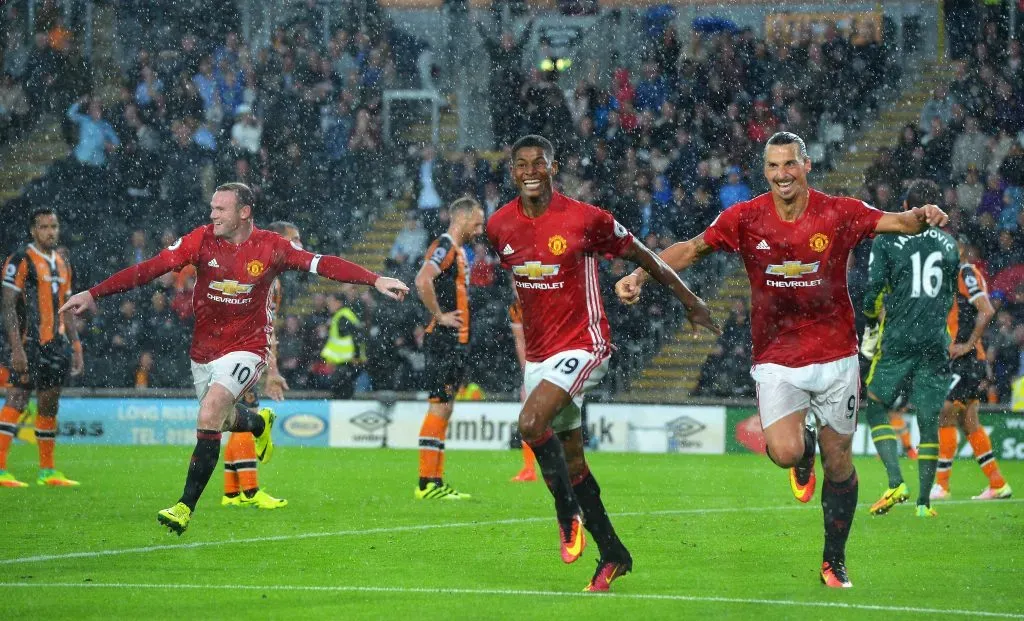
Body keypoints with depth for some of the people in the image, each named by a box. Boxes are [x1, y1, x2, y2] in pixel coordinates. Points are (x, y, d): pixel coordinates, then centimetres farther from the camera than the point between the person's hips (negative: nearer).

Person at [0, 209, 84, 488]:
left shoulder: (62, 264, 16)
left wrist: (76, 347, 17)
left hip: (55, 345, 7)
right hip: (29, 346, -7)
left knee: (49, 405, 10)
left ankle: (47, 471, 16)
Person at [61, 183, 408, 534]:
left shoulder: (270, 247, -11)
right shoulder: (202, 240, -8)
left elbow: (322, 264, -10)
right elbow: (150, 268, -12)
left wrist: (375, 280, -19)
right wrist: (93, 294, -18)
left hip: (246, 348, -4)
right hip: (204, 351, 4)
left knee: (209, 416, -24)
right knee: (219, 420, 21)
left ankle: (186, 507, -21)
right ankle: (260, 424, 58)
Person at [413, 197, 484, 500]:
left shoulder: (458, 251, 18)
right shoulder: (444, 247, -13)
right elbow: (422, 281, -28)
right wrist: (440, 315, -20)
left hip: (457, 342, 10)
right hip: (444, 339, -10)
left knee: (444, 408, 10)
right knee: (439, 407, -10)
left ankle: (436, 481, 12)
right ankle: (427, 483, -10)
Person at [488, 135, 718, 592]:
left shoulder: (585, 219, -13)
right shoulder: (499, 225, 1)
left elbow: (642, 257, -1)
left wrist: (689, 301, 7)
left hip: (582, 345, -6)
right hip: (537, 354, 6)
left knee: (531, 424, -27)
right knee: (571, 463, 9)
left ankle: (569, 512, -7)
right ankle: (612, 554, 21)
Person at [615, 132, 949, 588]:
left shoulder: (839, 213, -7)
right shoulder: (745, 218, -5)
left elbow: (898, 222, -12)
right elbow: (691, 249, 1)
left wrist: (922, 217, -35)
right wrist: (640, 275, -11)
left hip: (835, 357, 0)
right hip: (776, 359, 0)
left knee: (838, 463, 5)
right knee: (785, 454, -21)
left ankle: (834, 562, 23)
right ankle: (803, 445, 19)